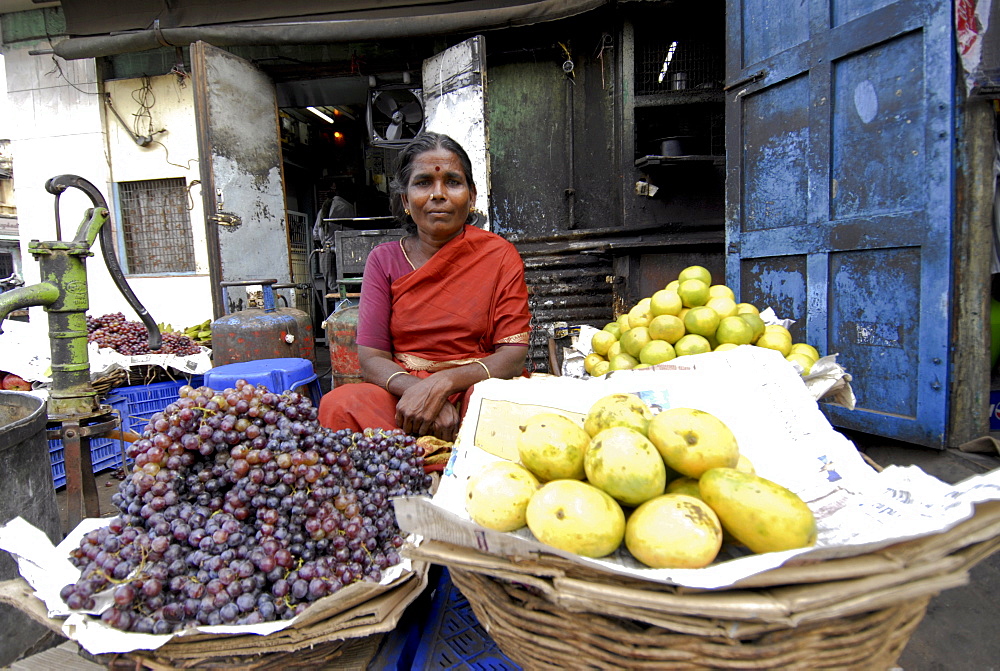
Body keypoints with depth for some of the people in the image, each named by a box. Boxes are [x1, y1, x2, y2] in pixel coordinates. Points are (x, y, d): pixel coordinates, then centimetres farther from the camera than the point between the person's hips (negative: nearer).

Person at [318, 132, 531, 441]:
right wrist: (420, 392, -23)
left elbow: (513, 355, -5)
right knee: (337, 406, -28)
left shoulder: (500, 255, 2)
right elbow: (371, 359, -1)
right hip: (401, 390, 2)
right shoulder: (384, 260, 7)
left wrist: (441, 383, -23)